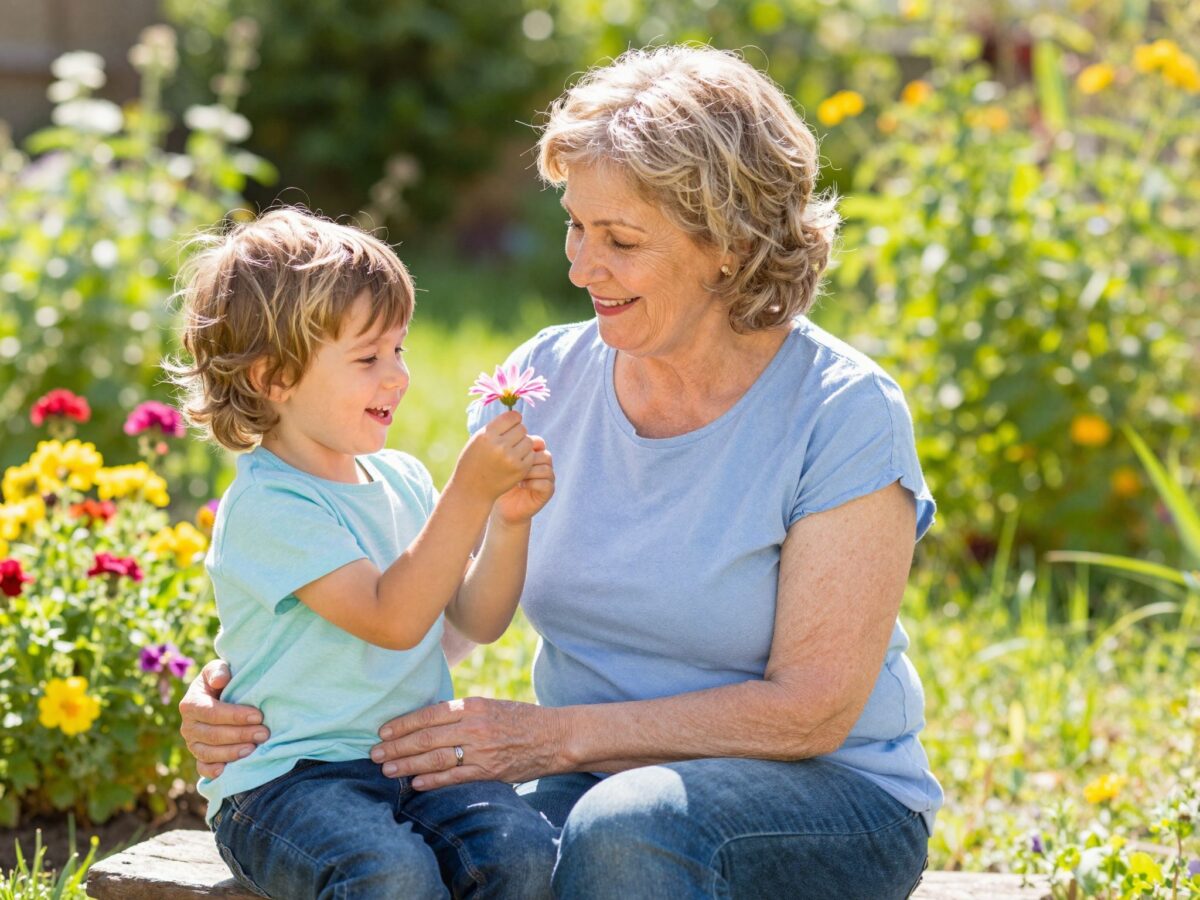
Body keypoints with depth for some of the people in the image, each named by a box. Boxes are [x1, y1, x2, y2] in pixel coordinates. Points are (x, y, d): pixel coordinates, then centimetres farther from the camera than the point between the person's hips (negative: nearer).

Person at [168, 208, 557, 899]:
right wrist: (470, 493, -22)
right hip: (287, 778, -6)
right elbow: (393, 618, -20)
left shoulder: (402, 479, 12)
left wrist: (510, 520, -2)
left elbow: (477, 621, 13)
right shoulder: (266, 504, -12)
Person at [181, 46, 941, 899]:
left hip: (834, 802, -3)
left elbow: (811, 710, -16)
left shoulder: (844, 414, -13)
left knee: (628, 826, -37)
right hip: (595, 784, 3)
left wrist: (557, 735, -22)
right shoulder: (545, 380, 3)